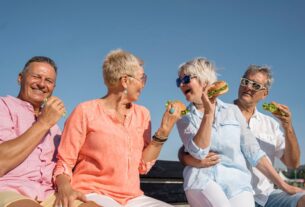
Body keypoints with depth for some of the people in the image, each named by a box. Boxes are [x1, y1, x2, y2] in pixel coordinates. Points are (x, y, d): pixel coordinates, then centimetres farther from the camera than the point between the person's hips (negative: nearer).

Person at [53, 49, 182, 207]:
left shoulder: (142, 114, 10)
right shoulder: (86, 111, -4)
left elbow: (142, 165, 8)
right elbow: (64, 162, -2)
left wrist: (163, 131, -1)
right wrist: (65, 188, -22)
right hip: (92, 194, -5)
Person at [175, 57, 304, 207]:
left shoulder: (233, 111, 9)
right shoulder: (184, 118, 7)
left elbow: (253, 152, 8)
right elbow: (199, 152, -9)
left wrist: (283, 185, 6)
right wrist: (208, 113, -14)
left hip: (237, 183, 1)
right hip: (202, 180, -1)